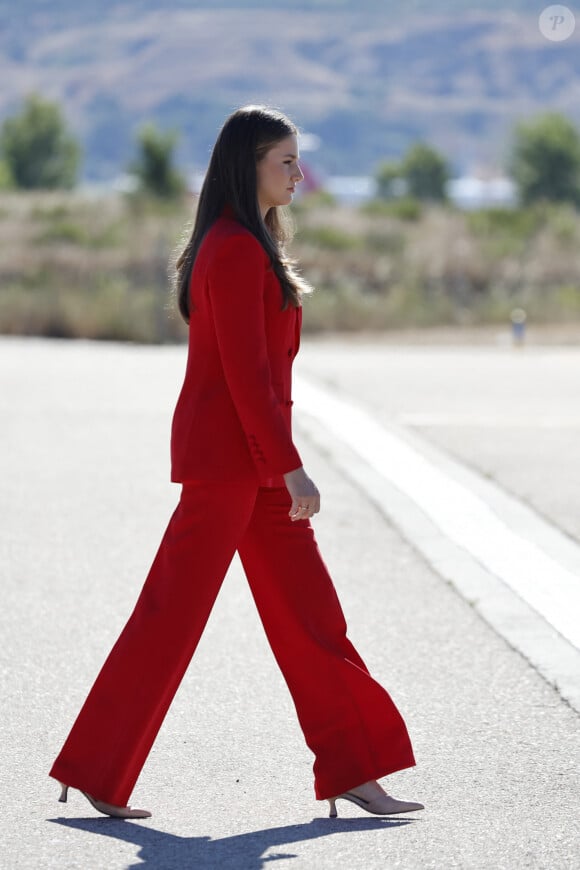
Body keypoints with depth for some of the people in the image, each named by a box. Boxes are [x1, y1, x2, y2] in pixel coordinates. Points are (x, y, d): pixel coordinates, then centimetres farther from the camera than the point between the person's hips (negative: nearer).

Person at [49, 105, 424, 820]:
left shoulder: (241, 245, 16)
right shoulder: (237, 251, -15)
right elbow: (245, 373, -20)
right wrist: (290, 468, -19)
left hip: (250, 459, 10)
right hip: (230, 454, -10)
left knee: (307, 612, 8)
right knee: (173, 614, -4)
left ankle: (351, 771, 11)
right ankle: (95, 772, 3)